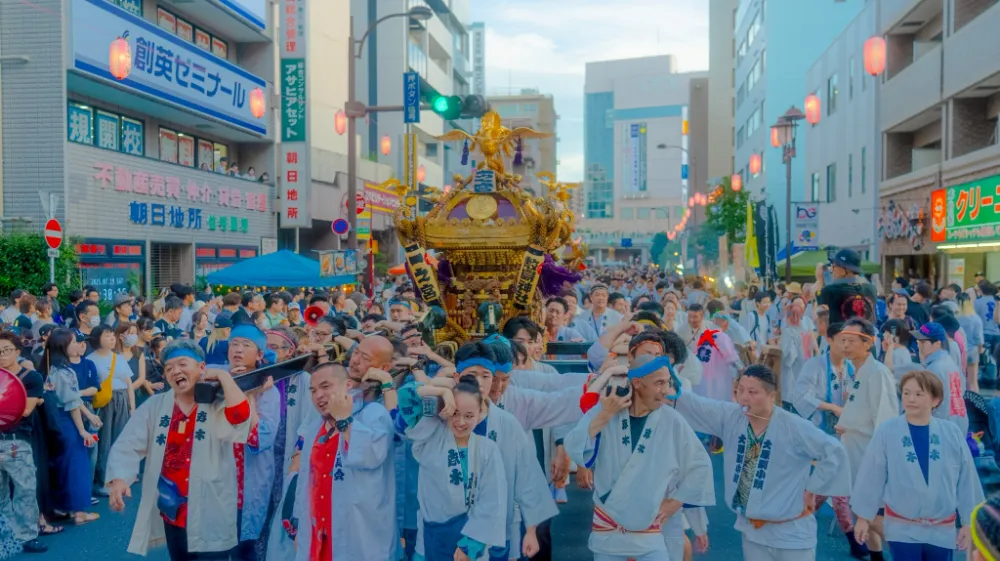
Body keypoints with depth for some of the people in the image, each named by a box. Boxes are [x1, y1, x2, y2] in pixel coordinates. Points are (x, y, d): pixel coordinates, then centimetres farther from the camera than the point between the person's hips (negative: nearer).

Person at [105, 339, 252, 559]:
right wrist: (118, 478, -21)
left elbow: (240, 415, -28)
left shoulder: (218, 404, -5)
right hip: (171, 513, 4)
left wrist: (223, 376, -19)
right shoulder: (155, 405, 4)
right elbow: (128, 445, -3)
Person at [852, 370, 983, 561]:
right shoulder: (886, 432, -12)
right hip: (902, 528, -3)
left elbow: (967, 481, 3)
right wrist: (864, 516, 0)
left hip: (942, 529, 3)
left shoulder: (952, 434, -5)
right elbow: (872, 476, -5)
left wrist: (968, 521, 5)